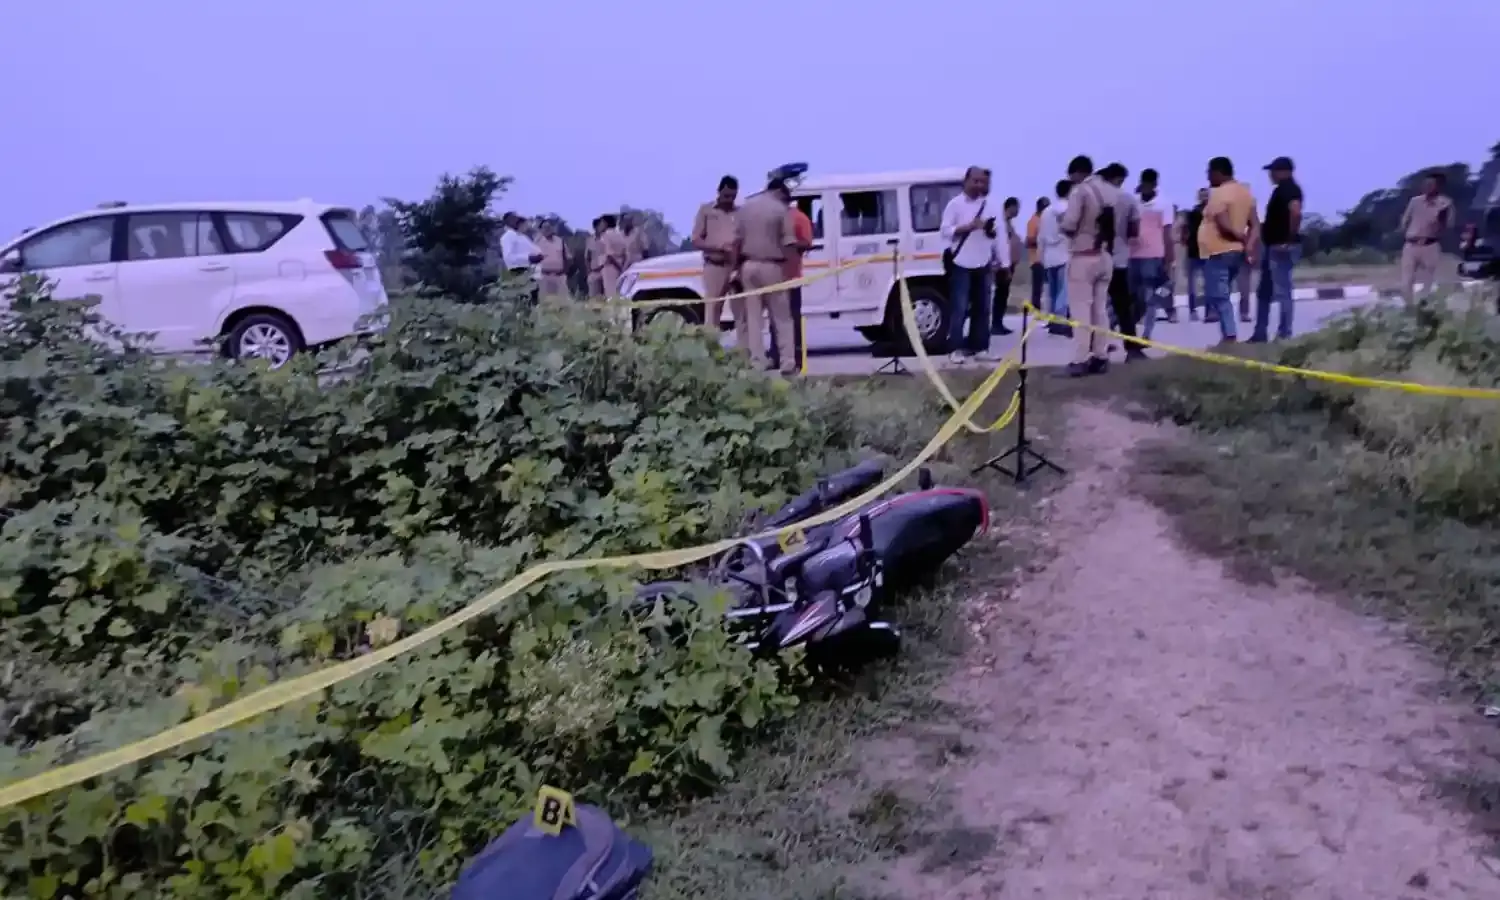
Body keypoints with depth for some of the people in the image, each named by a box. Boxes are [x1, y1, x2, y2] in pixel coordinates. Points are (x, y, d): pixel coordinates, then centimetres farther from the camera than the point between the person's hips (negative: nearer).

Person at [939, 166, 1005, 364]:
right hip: (961, 264, -5)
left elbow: (998, 234, 12)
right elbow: (945, 231, -9)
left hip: (983, 264, 5)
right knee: (959, 308, -6)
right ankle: (955, 350, -2)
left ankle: (980, 348, 13)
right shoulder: (955, 204, -2)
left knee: (982, 309, 7)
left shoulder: (990, 205, 11)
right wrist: (969, 226, -17)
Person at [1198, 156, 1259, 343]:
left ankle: (1230, 337, -13)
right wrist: (1249, 244, -2)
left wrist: (1241, 237, -6)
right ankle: (1228, 336, 15)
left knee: (1218, 297, -7)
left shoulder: (1218, 193, -14)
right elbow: (1254, 224, 8)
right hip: (1237, 252, 9)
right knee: (1221, 296, 16)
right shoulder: (1245, 193, 14)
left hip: (1218, 253, -9)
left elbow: (1224, 225, -22)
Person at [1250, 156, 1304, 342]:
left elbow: (1296, 212, -29)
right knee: (1264, 291, 13)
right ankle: (1260, 333, 18)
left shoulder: (1289, 188, -14)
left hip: (1282, 247, -10)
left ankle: (1284, 334, -3)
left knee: (1282, 291, -7)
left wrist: (1291, 237, -23)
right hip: (1273, 245, 11)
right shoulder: (1281, 188, 17)